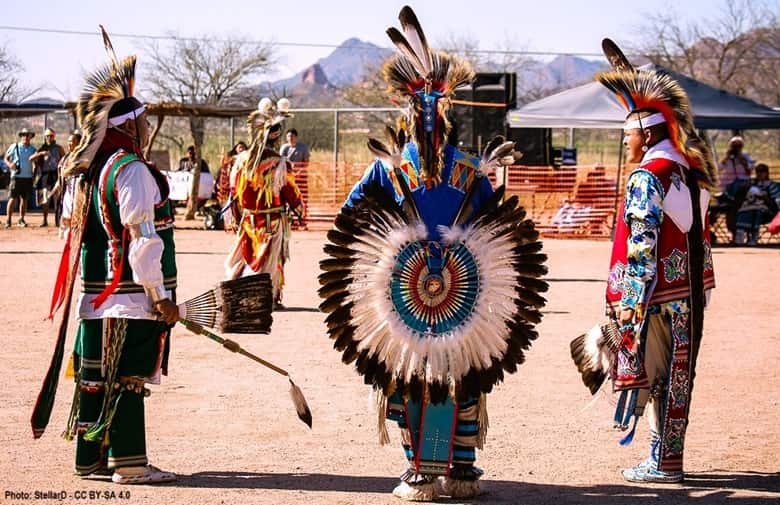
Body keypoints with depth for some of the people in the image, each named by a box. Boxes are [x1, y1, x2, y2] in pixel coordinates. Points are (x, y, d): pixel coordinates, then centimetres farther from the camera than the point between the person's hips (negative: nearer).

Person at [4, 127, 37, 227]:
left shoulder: (33, 149, 9)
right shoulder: (14, 147, 2)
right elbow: (6, 158, 7)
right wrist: (9, 164, -14)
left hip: (28, 177, 3)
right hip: (16, 176, -3)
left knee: (24, 199, 5)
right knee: (13, 198, -5)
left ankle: (21, 219, 12)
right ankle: (8, 219, 0)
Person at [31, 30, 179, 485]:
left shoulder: (87, 172, 12)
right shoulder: (132, 171, -15)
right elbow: (142, 240, -19)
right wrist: (161, 295, -15)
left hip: (96, 295, 9)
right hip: (131, 295, -9)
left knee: (96, 375, 12)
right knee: (128, 377, -5)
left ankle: (92, 457, 18)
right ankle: (129, 463, -1)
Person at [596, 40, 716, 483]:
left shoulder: (647, 177, -14)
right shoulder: (691, 171, 11)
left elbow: (642, 245, -20)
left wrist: (630, 302, -19)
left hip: (656, 293, -8)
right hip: (691, 291, 8)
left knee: (653, 375, -1)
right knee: (677, 375, 12)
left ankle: (662, 463, 2)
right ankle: (671, 457, 18)